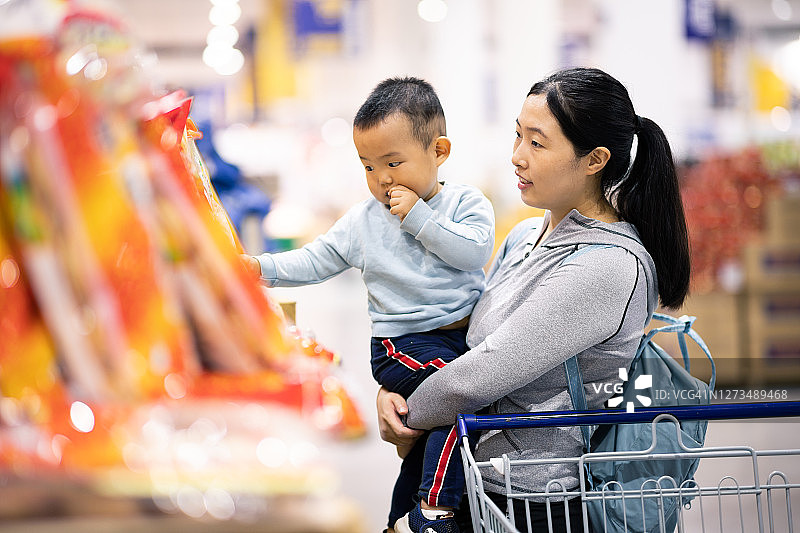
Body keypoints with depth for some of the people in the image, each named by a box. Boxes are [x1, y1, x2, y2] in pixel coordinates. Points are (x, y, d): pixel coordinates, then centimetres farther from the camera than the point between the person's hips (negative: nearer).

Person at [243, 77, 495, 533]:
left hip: (469, 332, 2)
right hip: (405, 341, -2)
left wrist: (419, 218, -16)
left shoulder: (466, 203, 2)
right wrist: (262, 267, -4)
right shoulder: (363, 221, 7)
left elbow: (474, 251, -15)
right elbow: (315, 262, 9)